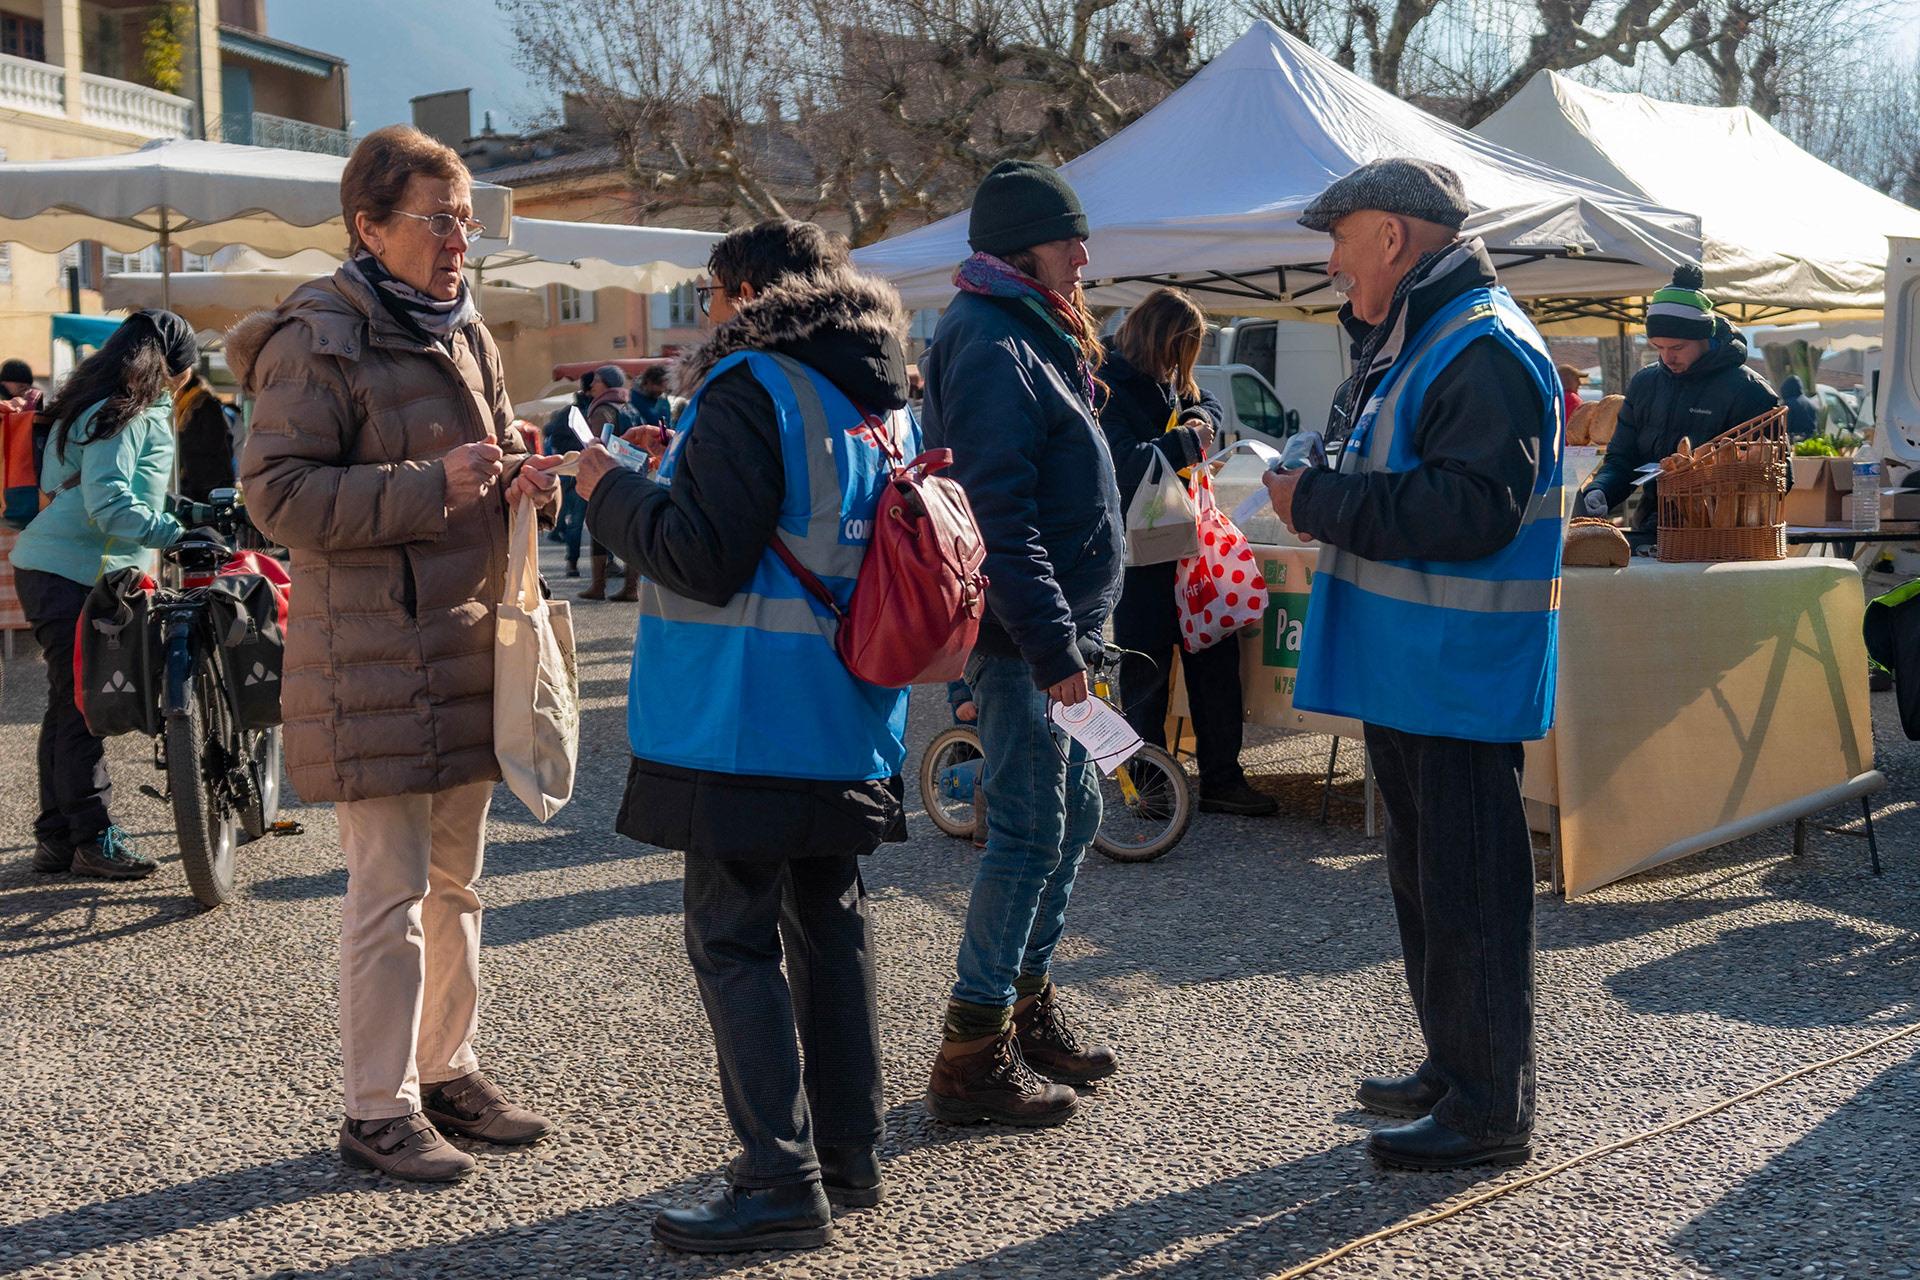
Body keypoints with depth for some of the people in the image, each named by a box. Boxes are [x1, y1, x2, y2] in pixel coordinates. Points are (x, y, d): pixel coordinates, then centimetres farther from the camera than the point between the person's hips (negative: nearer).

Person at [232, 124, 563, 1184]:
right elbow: (278, 492, -17)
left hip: (466, 639, 8)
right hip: (373, 651, -8)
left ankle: (444, 1069, 29)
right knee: (391, 889, -4)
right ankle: (378, 1110, 7)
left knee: (455, 878, 15)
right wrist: (431, 484, -25)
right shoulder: (317, 339, -11)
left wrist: (520, 480, 1)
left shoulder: (464, 333, 14)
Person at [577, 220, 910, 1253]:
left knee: (732, 936, -3)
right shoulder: (885, 400, 12)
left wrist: (613, 490, -4)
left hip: (750, 721, -9)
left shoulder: (750, 390, -14)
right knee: (828, 924, 15)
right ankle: (847, 1154, 23)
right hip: (850, 721, 9)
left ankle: (780, 1180, -3)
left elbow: (704, 558, -19)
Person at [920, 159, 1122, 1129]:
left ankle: (1027, 1003, 30)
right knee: (1029, 833, -6)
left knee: (1074, 812, 17)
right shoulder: (993, 347, -16)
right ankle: (973, 1056, 1)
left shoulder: (1032, 338, 18)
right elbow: (1001, 515, -23)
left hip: (1055, 623, 11)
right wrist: (1052, 645, -24)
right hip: (1023, 633, -11)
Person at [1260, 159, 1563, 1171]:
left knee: (1467, 891, -4)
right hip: (1407, 670, 11)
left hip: (1459, 680, -11)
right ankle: (1452, 1067, 32)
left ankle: (1490, 1108, 5)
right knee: (1424, 879, 19)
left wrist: (1320, 503, -20)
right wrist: (1321, 494, 9)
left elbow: (1471, 511, -26)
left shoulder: (1485, 351, -17)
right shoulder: (1411, 344, 18)